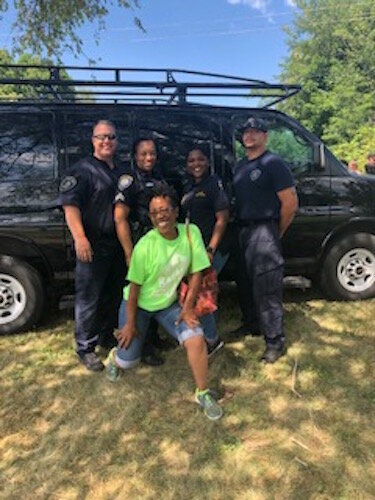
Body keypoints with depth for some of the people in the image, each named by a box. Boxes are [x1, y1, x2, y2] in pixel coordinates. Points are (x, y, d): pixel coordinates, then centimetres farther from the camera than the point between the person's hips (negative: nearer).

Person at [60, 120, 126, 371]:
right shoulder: (83, 169, -5)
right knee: (89, 298, 1)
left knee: (114, 295, 16)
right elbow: (70, 204, -14)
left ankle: (106, 336, 34)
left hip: (118, 245, 7)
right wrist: (80, 237, -25)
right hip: (93, 246, -7)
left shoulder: (122, 172, 17)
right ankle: (85, 347, 14)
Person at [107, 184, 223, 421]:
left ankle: (203, 393, 5)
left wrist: (188, 308, -10)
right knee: (129, 361, 6)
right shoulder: (145, 245, -26)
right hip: (139, 305, -2)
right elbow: (135, 286, -16)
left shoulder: (191, 233, -18)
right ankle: (115, 356, 46)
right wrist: (130, 323, -9)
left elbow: (196, 273, -9)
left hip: (169, 303, 2)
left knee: (196, 339, -18)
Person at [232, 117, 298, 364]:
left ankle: (275, 341, 4)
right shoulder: (240, 166, 16)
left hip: (264, 231, -8)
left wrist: (277, 232, -4)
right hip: (243, 231, 8)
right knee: (248, 282, 18)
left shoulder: (273, 163, -8)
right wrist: (240, 228, 10)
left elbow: (290, 203, -12)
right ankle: (252, 323, 35)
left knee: (266, 288, -6)